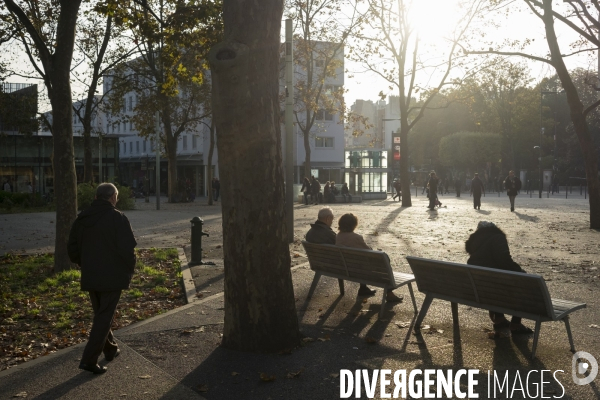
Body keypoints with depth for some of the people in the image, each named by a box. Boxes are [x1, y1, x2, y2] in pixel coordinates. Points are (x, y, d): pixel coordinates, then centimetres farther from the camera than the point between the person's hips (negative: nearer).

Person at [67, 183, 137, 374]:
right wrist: (129, 270, -3)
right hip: (112, 277, -6)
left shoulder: (82, 218, 5)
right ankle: (89, 359, -4)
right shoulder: (117, 218, -14)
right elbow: (127, 248, -19)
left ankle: (110, 349, 34)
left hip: (90, 277, 6)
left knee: (100, 314, 21)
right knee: (104, 317, 0)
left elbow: (72, 248, 10)